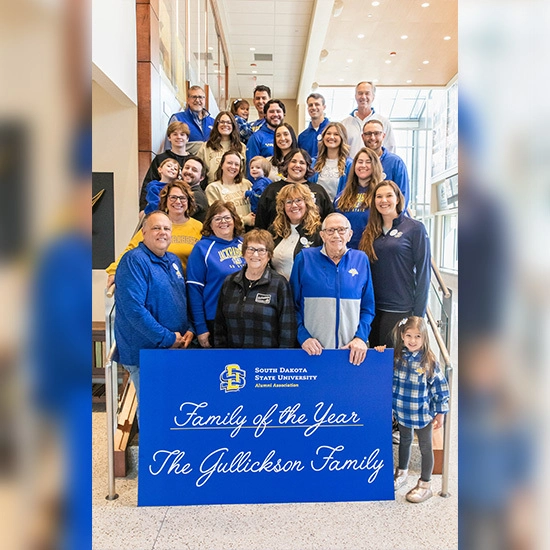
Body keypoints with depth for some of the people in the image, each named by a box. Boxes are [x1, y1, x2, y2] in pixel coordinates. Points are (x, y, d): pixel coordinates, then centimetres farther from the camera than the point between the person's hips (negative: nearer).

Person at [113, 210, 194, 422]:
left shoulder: (174, 260, 11)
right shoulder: (134, 261, -14)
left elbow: (185, 299, 18)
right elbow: (133, 309, -23)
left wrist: (189, 329, 1)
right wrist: (167, 338, -19)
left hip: (177, 349, 7)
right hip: (145, 352, -7)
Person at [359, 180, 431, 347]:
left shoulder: (415, 228, -4)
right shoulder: (370, 232, 9)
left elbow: (423, 273, -6)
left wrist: (418, 315, -9)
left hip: (401, 310, -4)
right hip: (373, 308, 5)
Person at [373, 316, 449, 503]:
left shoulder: (429, 361, -17)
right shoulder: (396, 356, -6)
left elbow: (440, 387, -11)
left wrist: (440, 413, -8)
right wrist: (380, 354, -8)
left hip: (423, 414, -4)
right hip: (402, 411, 4)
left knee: (425, 447, 12)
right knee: (404, 442, 24)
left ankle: (425, 485, 28)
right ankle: (402, 472, 45)